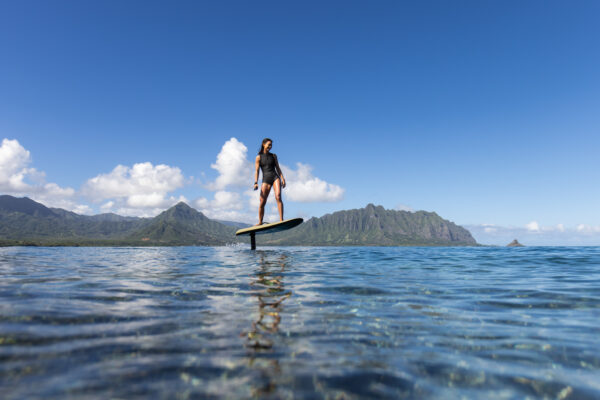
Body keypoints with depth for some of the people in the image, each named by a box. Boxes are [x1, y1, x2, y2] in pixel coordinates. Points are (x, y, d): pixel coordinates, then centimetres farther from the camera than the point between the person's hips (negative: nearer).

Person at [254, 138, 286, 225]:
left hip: (275, 177, 1)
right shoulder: (259, 157, 8)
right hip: (265, 180, -1)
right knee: (262, 202, -3)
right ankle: (260, 222, 13)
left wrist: (282, 178, 3)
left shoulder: (273, 156, 15)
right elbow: (256, 171, 3)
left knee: (278, 196, -21)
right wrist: (256, 182, -8)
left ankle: (281, 220, -24)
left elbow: (278, 168, 15)